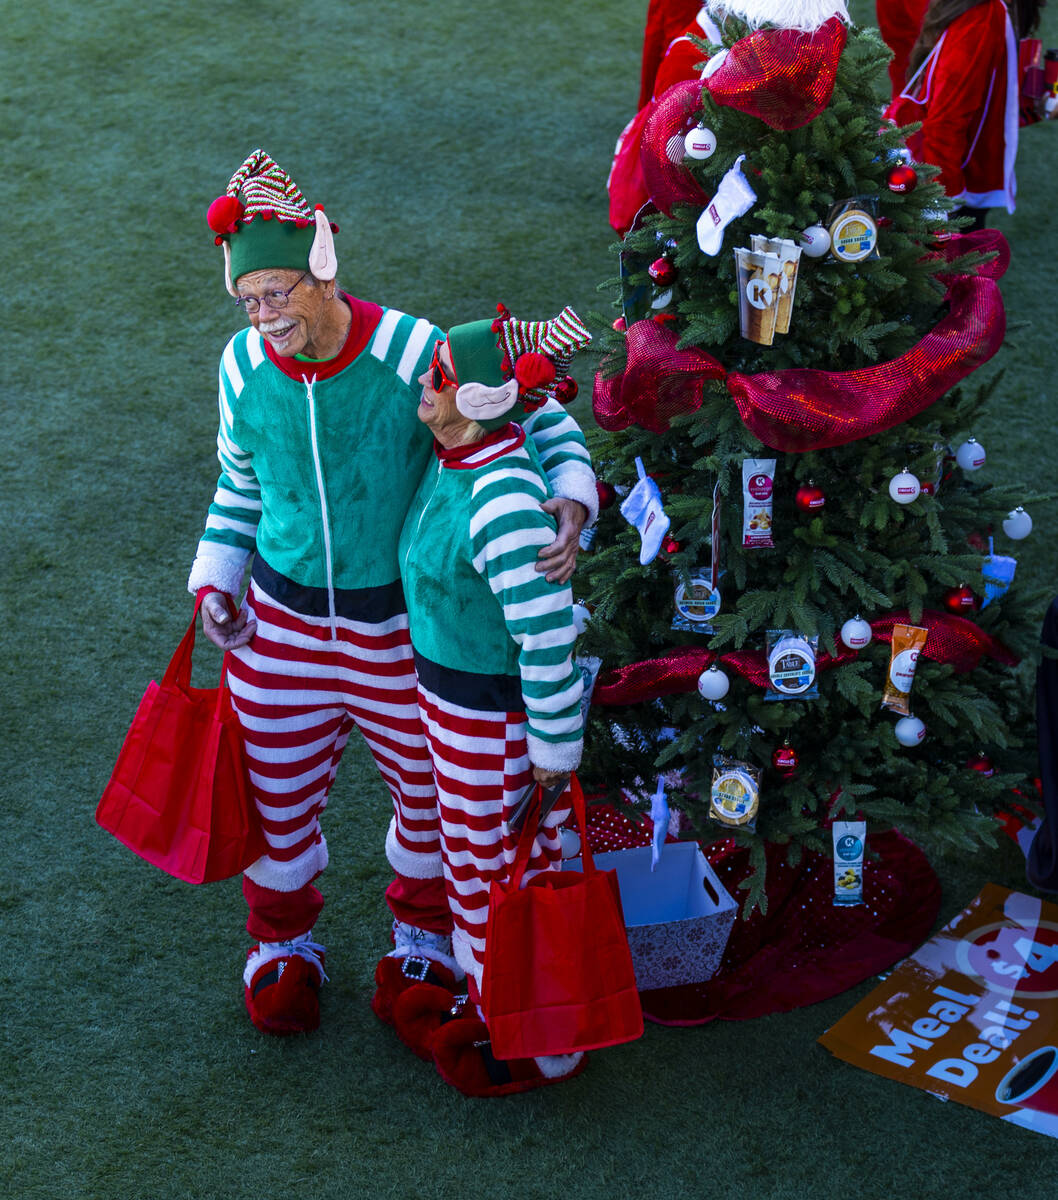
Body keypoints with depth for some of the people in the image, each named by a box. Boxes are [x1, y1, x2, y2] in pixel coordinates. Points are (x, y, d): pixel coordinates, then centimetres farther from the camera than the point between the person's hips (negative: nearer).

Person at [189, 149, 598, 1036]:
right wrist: (215, 579, 4)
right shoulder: (245, 364, -9)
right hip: (283, 624, 2)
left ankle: (423, 938, 47)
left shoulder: (414, 353, -22)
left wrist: (571, 505, -29)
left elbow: (540, 420, -12)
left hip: (409, 626, -2)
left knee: (429, 796, 18)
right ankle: (285, 945, 45)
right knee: (278, 798, 16)